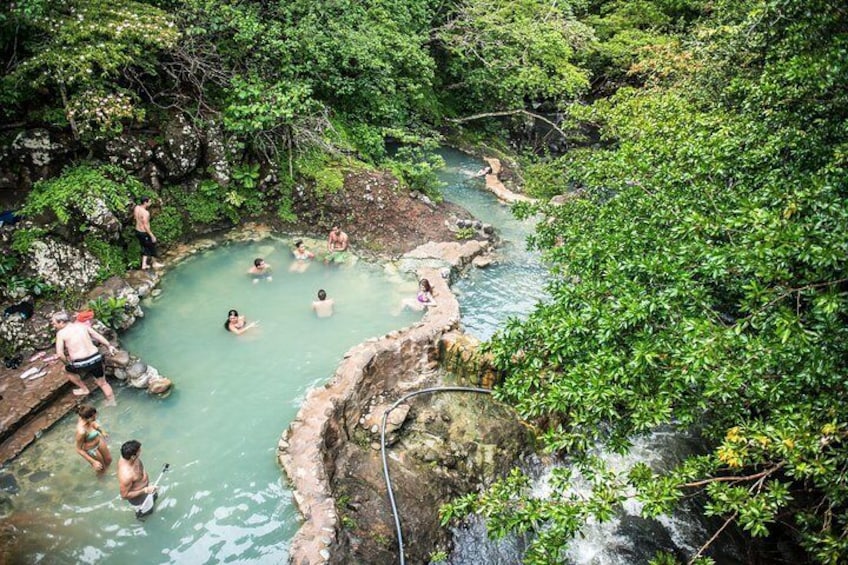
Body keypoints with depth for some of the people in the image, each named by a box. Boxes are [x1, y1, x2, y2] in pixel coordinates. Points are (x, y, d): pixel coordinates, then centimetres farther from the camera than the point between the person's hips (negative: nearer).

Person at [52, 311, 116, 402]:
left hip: (80, 364, -4)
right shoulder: (82, 325, 9)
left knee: (67, 370, 31)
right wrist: (109, 346, 24)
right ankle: (112, 403, 30)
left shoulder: (60, 333, -2)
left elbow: (60, 354, -8)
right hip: (96, 358, 4)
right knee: (102, 383, 21)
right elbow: (98, 336, 13)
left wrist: (67, 362, 10)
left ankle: (84, 389, 38)